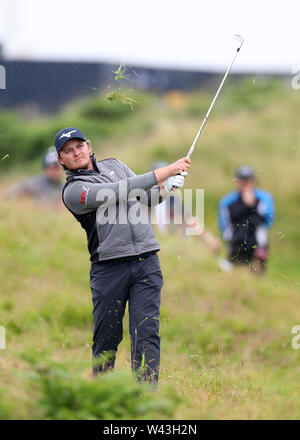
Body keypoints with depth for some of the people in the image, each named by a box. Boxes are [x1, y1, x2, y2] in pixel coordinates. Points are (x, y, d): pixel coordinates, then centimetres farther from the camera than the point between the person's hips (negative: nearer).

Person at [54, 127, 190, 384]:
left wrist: (165, 188, -1)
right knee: (106, 337, 1)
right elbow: (122, 191, -15)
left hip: (147, 262, 4)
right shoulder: (73, 192, -3)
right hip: (109, 267, -3)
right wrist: (164, 172, -18)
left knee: (146, 333, -6)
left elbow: (145, 197, 23)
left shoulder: (114, 165, 18)